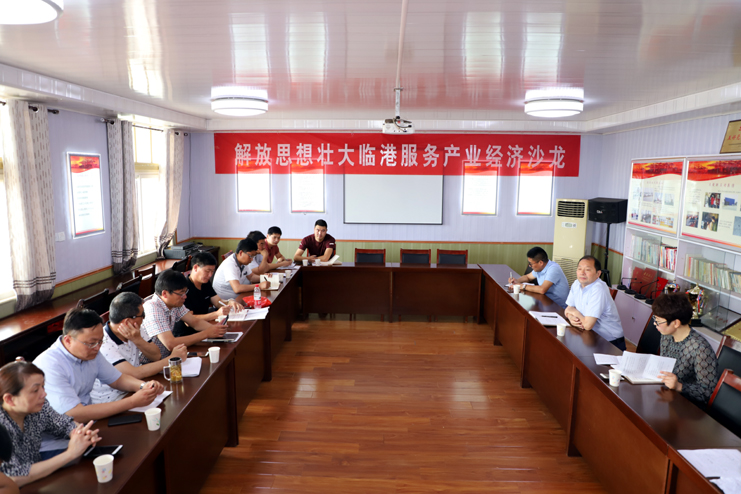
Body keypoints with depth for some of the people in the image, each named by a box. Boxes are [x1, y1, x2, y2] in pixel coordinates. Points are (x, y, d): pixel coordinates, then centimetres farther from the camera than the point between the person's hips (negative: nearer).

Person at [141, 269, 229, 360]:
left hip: (166, 357, 7)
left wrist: (214, 328, -14)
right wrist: (206, 334, -25)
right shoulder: (152, 309, -24)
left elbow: (195, 322, 7)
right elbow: (171, 344, -30)